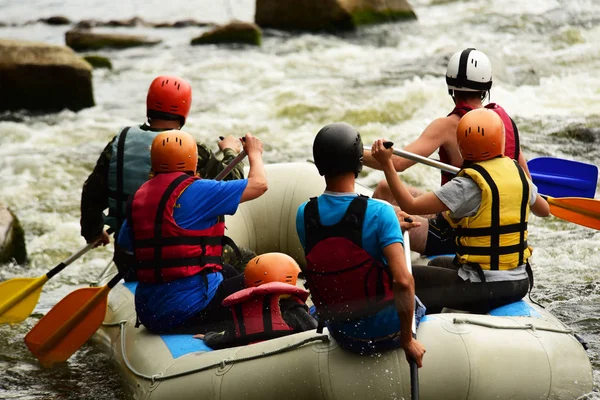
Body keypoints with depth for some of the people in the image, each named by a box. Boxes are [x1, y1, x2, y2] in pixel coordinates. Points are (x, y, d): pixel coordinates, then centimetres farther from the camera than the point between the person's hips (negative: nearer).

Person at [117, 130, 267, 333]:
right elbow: (259, 183, -7)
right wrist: (254, 153, 14)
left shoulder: (138, 196, 9)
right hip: (191, 307, -8)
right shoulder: (195, 190, -11)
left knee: (228, 273, 30)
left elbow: (124, 243, 19)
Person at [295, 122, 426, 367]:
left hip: (341, 335, 4)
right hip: (385, 332, -3)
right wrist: (407, 340, -17)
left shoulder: (303, 215, -8)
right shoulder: (379, 213, -22)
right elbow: (403, 281, -31)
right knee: (413, 301, 33)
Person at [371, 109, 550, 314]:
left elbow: (410, 205, -20)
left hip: (484, 289, -8)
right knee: (439, 265, 32)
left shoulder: (469, 184, -18)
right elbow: (544, 210, 22)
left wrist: (387, 164, -16)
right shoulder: (517, 172, 3)